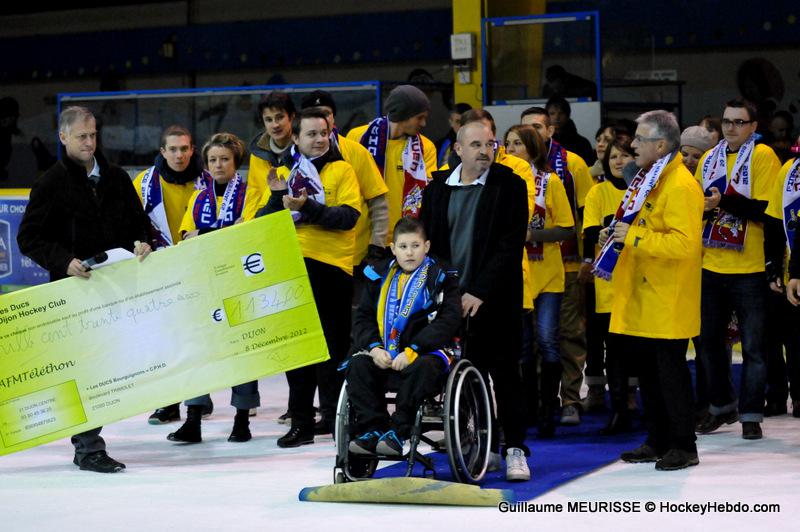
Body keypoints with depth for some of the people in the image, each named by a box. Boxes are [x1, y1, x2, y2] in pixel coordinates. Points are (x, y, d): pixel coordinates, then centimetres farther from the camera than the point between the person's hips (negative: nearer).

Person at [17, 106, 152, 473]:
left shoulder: (116, 178, 12)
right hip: (75, 290, -5)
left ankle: (88, 441, 17)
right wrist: (64, 261, -16)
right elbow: (28, 238, -3)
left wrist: (142, 242, -2)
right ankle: (88, 448, -1)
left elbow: (139, 220, 21)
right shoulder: (52, 184, -2)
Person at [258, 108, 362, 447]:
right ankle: (301, 422, 13)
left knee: (332, 346, 1)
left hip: (330, 266, -4)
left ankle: (336, 416, 10)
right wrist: (278, 197, -10)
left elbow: (348, 216, -11)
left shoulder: (341, 170, 2)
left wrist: (308, 207, -22)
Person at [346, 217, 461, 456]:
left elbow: (448, 322, -11)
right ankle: (372, 429, -21)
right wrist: (374, 347, -10)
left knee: (422, 368, -36)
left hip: (427, 350, -4)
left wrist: (412, 351, -20)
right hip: (384, 354, 4)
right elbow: (363, 317, 11)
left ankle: (397, 432, -33)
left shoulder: (441, 277, 0)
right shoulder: (380, 277, 12)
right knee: (358, 365, -20)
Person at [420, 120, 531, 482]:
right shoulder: (437, 189, 8)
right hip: (452, 300, 3)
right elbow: (428, 244, 12)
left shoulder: (510, 187, -3)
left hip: (496, 300, -3)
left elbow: (511, 246, -9)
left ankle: (515, 449, 7)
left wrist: (480, 292, -15)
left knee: (504, 374, 1)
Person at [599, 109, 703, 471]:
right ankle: (657, 441, 23)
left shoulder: (680, 186, -16)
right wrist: (617, 235, 10)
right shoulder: (647, 179, 15)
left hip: (667, 299, -10)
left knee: (670, 370, -4)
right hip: (640, 297, 10)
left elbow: (683, 243, -26)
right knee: (646, 368, 14)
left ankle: (683, 446, 5)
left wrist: (634, 237, -25)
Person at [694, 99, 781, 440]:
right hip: (711, 268, 6)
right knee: (710, 339, 13)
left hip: (749, 270, -6)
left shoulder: (762, 156, -7)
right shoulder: (710, 159, 11)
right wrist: (700, 204, -6)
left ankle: (751, 415, 8)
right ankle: (721, 406, 28)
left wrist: (724, 202, -23)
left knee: (752, 346, 1)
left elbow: (767, 209, -15)